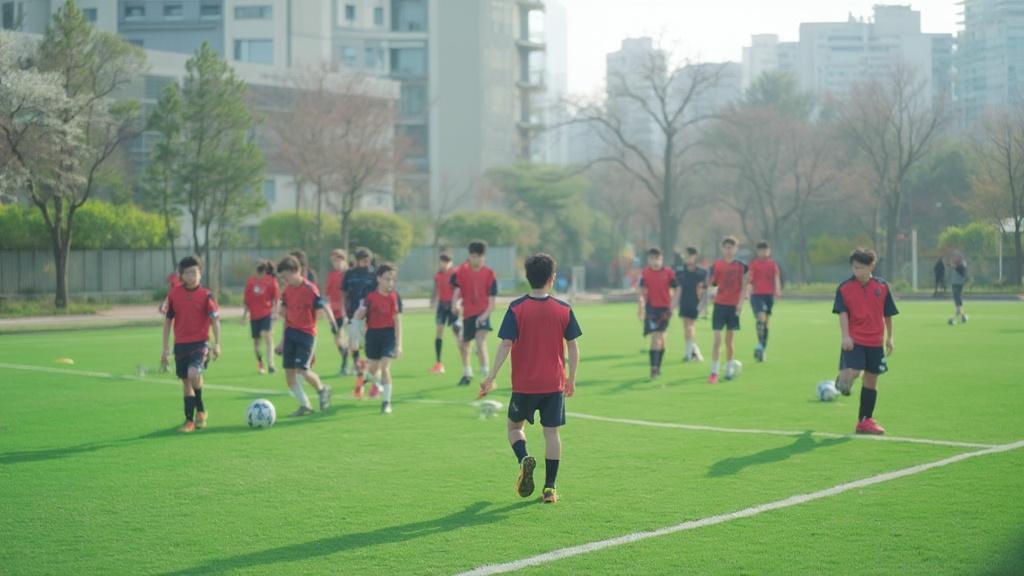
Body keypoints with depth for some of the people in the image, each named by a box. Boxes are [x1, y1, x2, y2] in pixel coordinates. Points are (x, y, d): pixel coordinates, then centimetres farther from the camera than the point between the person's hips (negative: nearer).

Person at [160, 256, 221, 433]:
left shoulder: (206, 295, -5)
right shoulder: (173, 294, 2)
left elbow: (215, 320, -1)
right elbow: (168, 320, 9)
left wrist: (217, 344, -9)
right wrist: (165, 348, 8)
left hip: (200, 343, -3)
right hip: (180, 344, 3)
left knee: (193, 374, -25)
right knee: (185, 381, 9)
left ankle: (200, 410, -3)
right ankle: (190, 421, 19)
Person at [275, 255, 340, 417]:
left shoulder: (310, 289, -14)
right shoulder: (287, 290, 7)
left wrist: (336, 333, -18)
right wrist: (283, 340, 20)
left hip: (307, 333, -7)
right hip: (290, 332, 7)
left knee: (302, 370, -16)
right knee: (289, 372, 0)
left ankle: (322, 390, 13)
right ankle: (305, 405, 12)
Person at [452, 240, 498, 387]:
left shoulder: (489, 274, -5)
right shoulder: (461, 271, -2)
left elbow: (492, 299, -4)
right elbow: (456, 290, -5)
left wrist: (485, 314, -19)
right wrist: (456, 304, -26)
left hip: (482, 314, -3)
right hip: (467, 313, 3)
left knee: (481, 342, -24)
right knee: (463, 345, 16)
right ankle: (467, 374, 40)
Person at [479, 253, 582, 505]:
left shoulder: (516, 308, -8)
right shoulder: (564, 309, -1)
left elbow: (505, 345, -12)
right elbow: (573, 347, 2)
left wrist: (492, 377, -8)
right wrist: (571, 380, 13)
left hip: (524, 384, -1)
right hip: (554, 384, 1)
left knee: (515, 426, 17)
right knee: (551, 432, 8)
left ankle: (525, 459, -12)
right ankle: (550, 488, 7)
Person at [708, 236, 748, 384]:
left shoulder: (740, 266, 1)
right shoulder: (717, 265, 1)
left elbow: (743, 286, 0)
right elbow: (711, 284, 2)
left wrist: (740, 303, -8)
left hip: (734, 305, 1)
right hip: (719, 304, -1)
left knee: (729, 340, 9)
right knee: (717, 339, -7)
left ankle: (729, 369, 23)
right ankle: (714, 372, -7)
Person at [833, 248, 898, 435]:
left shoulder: (882, 287, 3)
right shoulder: (844, 288, -3)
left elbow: (888, 314, 10)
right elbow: (843, 313, -8)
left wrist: (889, 338, 11)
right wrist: (845, 336, -18)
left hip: (875, 342, 3)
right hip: (854, 341, -3)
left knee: (871, 381, 6)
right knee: (853, 372, -22)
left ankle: (865, 420, 16)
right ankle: (843, 379, 15)